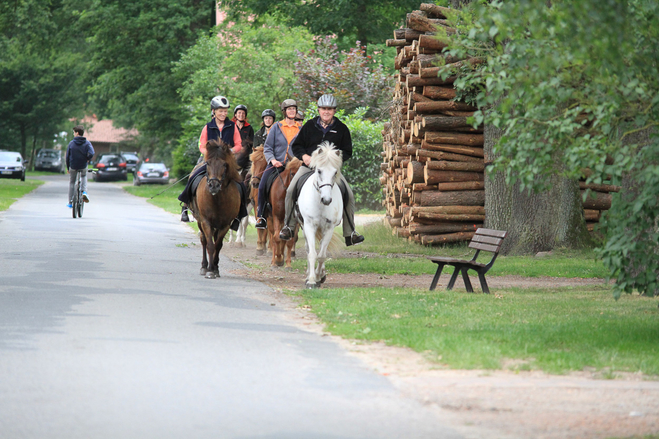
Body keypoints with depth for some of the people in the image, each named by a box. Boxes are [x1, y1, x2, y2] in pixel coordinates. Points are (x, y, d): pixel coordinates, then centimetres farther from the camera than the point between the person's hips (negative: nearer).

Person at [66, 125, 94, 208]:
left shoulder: (71, 143, -6)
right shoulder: (87, 143, -6)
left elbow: (67, 156, -2)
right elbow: (91, 154, -21)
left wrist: (68, 168, 9)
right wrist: (87, 159, 0)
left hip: (73, 167, -1)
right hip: (83, 166, 1)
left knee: (71, 183, 15)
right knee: (84, 176, 32)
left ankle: (70, 203, 17)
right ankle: (84, 192, 8)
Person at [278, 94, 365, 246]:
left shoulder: (341, 129, 4)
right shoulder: (310, 126, 6)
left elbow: (347, 152, 7)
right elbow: (296, 145, 12)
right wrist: (304, 156, -9)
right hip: (308, 166, 0)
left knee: (348, 194, -16)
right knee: (291, 190, -21)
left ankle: (350, 234, -8)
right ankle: (288, 226, -4)